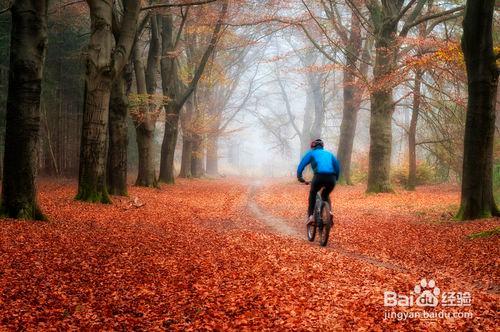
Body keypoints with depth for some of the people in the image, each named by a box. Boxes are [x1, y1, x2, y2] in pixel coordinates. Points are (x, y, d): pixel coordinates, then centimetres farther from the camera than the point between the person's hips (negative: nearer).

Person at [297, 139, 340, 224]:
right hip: (331, 178, 3)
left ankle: (311, 216, 13)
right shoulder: (329, 153, 32)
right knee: (325, 195, 31)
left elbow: (301, 165, 17)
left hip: (319, 176, -3)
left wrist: (299, 177, 27)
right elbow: (337, 166, 28)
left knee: (312, 193, 26)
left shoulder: (311, 153, 24)